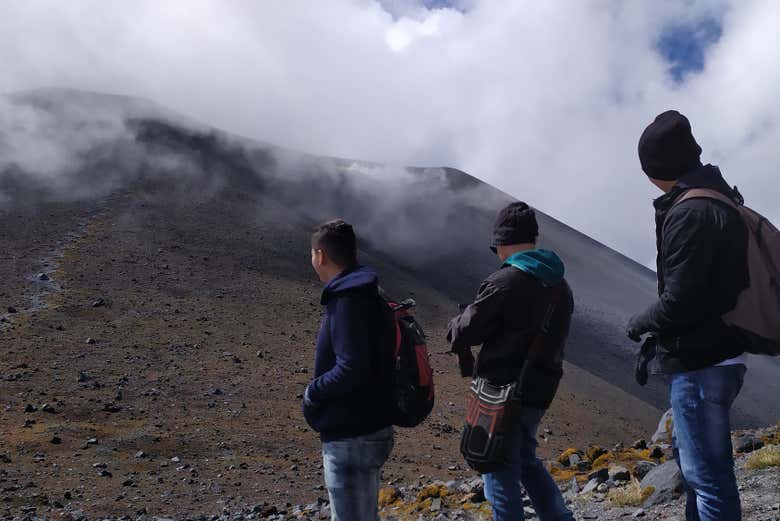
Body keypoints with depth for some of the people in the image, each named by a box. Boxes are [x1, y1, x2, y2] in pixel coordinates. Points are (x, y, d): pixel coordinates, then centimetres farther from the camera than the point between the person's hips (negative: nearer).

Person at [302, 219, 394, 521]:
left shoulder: (350, 299, -20)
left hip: (352, 439, -10)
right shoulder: (365, 293, 10)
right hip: (367, 430, 10)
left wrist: (313, 392, -12)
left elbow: (352, 369, -28)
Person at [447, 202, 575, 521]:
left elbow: (465, 331, -13)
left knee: (502, 475, 4)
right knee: (526, 460, 26)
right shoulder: (560, 286, 8)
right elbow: (546, 337, 11)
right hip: (540, 391, 8)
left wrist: (454, 329, 11)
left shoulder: (505, 282, -17)